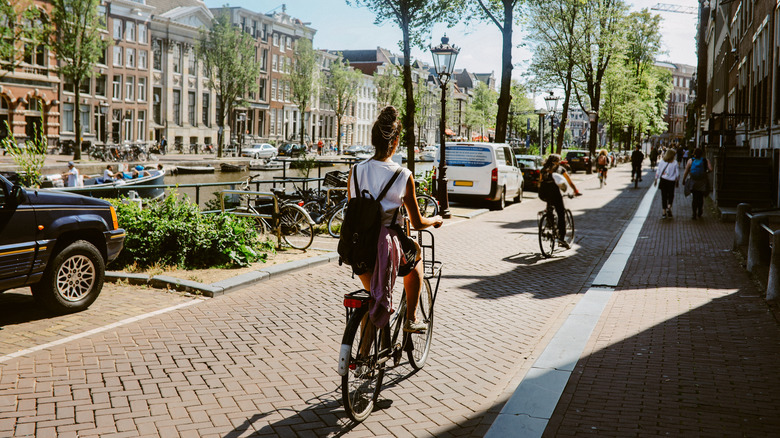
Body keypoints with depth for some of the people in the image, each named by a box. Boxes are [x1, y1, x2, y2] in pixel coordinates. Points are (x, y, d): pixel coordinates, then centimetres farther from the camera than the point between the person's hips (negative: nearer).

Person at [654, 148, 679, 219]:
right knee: (671, 195, 15)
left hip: (663, 181, 2)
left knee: (664, 196, 7)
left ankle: (664, 213, 7)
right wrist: (677, 181, 10)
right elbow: (677, 174, -2)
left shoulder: (662, 162, -3)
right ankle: (669, 207, -9)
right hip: (671, 181, -2)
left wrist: (656, 180, 10)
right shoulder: (675, 163, -7)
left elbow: (658, 171, 0)